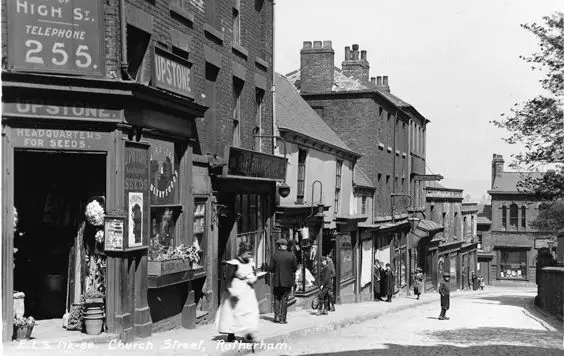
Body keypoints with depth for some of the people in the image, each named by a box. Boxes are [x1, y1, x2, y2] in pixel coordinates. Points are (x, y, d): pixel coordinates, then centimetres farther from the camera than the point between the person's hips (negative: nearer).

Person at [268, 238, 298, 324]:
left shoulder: (275, 255, -8)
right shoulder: (292, 256, -5)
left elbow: (270, 268, -7)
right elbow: (295, 268, -2)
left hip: (277, 281, 0)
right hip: (288, 281, 1)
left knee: (277, 298, 14)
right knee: (284, 299, 6)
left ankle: (277, 316, 5)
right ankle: (283, 318, 4)